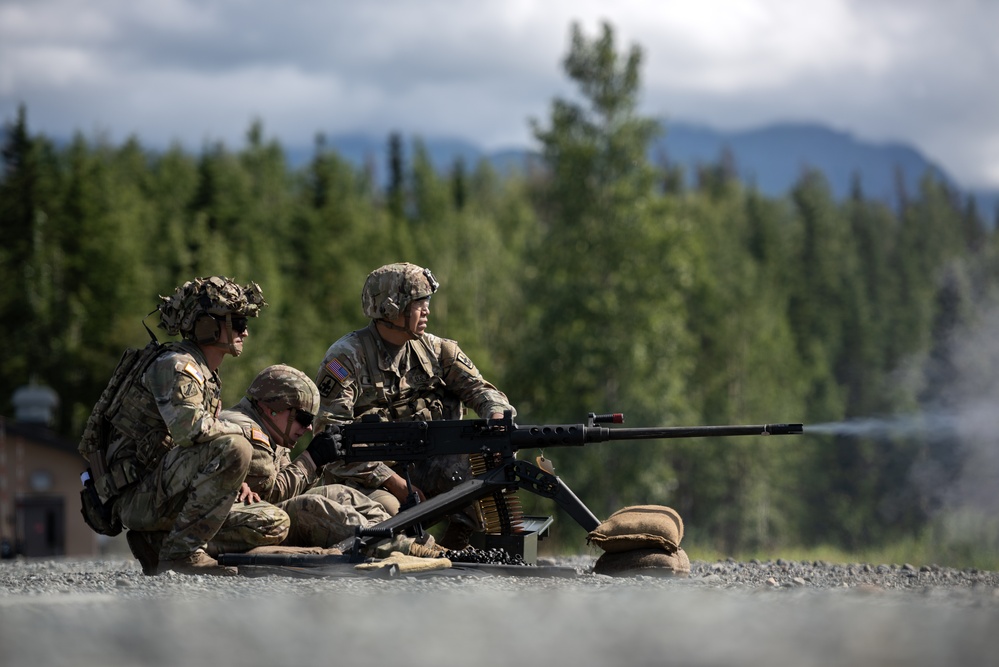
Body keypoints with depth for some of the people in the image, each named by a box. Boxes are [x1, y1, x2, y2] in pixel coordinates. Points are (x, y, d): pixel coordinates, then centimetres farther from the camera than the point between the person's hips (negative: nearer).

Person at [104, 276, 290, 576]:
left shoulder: (209, 378, 20)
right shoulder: (175, 365, -11)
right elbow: (190, 428, -29)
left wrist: (233, 480, 7)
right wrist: (242, 431, -12)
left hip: (168, 495, 10)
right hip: (141, 496, -10)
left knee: (274, 525, 3)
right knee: (233, 448, -29)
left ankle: (157, 543, 6)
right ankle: (182, 552, -21)